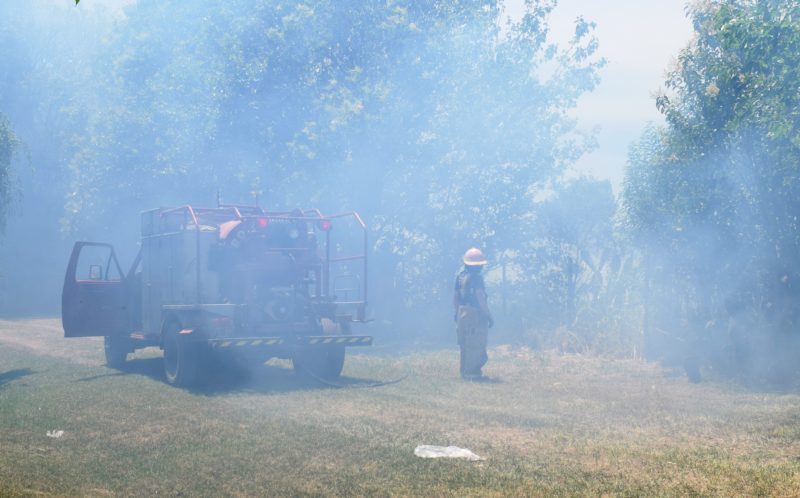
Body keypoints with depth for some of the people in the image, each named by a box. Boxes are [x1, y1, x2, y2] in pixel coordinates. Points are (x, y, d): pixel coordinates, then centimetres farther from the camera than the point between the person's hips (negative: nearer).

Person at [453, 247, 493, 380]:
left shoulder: (460, 277, 8)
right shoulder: (476, 278, -16)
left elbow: (455, 297, 13)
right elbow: (481, 300, -19)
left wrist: (457, 312, 25)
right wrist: (490, 317, -12)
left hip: (462, 314, 8)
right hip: (475, 315, -8)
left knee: (465, 345, 15)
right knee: (476, 346, -2)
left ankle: (465, 372, 21)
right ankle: (472, 373, -2)